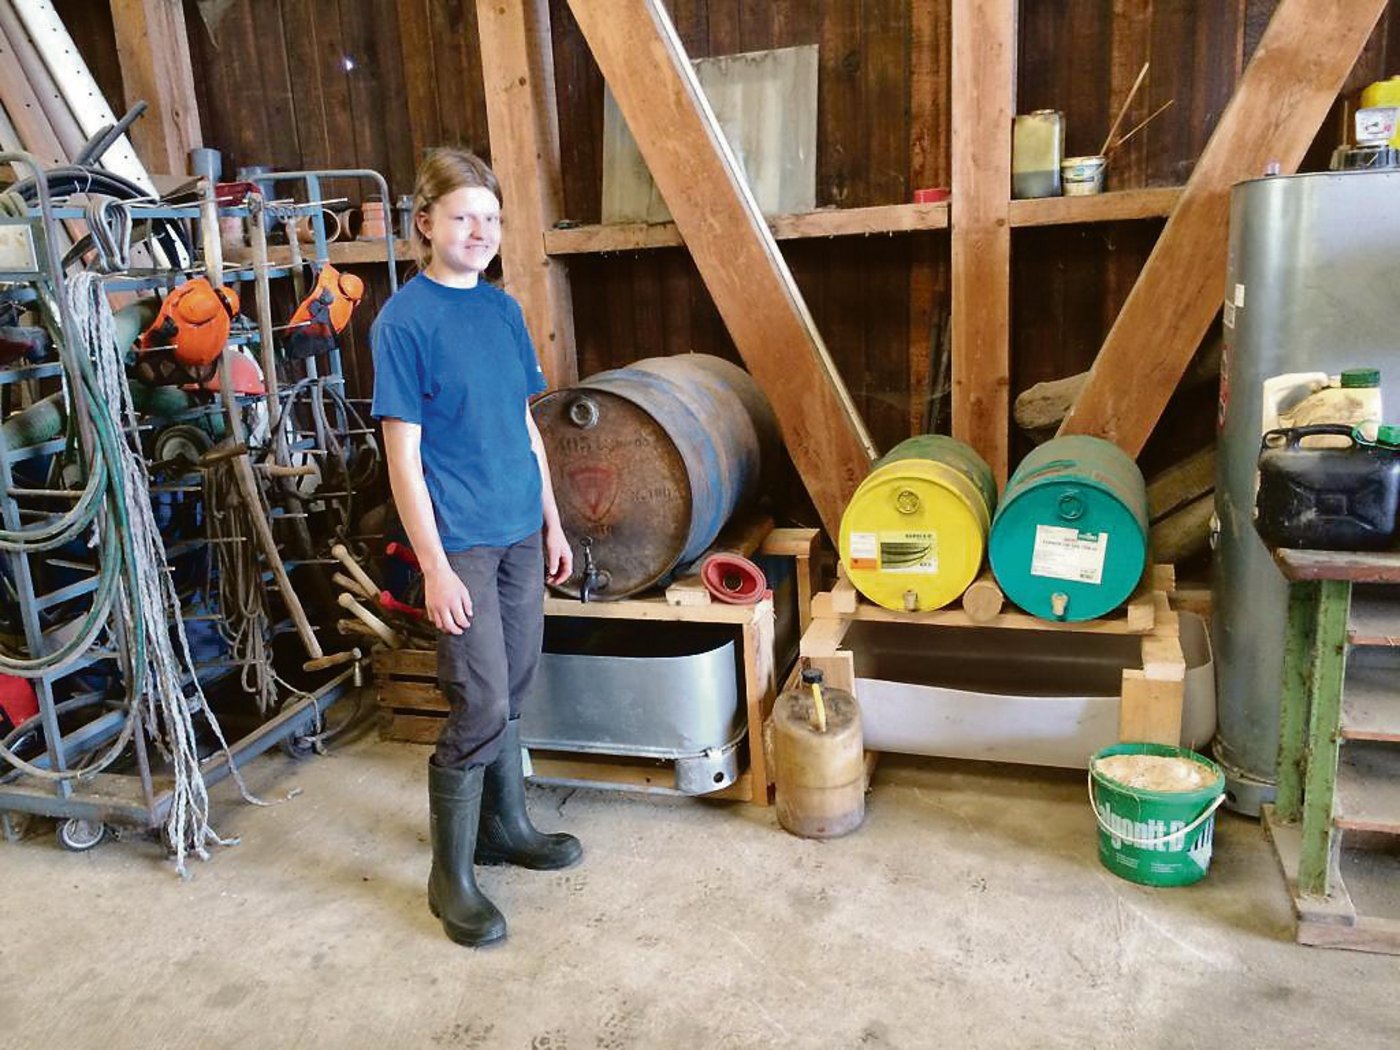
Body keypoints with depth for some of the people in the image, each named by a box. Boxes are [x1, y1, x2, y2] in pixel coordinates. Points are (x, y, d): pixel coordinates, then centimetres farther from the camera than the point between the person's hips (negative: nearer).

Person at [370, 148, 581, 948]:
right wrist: (434, 566, -15)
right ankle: (451, 876, 14)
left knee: (512, 695, 16)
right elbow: (403, 453, -12)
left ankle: (506, 827, 34)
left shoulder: (503, 309, 9)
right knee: (480, 709, -4)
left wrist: (552, 523, 13)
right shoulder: (404, 320, -10)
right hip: (461, 541, -6)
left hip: (521, 530, 6)